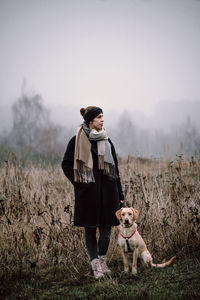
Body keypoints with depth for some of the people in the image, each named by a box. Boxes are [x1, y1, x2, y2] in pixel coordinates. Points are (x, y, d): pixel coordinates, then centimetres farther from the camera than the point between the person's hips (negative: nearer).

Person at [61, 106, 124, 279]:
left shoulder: (106, 141, 10)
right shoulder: (77, 141, -1)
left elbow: (115, 168, 11)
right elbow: (66, 164, 4)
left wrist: (120, 195, 9)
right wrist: (78, 182, -7)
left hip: (107, 189, 4)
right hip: (88, 191, -3)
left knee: (106, 227, 4)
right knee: (90, 228, 0)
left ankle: (102, 261, 17)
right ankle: (96, 265, 2)